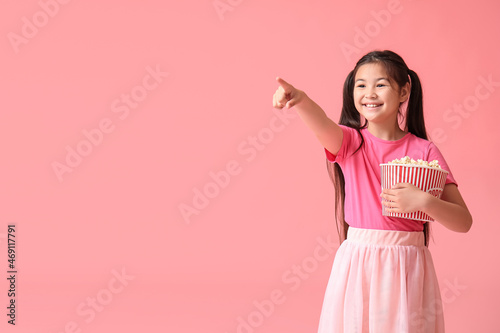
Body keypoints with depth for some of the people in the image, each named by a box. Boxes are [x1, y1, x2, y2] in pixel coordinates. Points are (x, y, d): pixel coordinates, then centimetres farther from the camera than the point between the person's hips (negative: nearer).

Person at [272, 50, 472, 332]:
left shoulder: (424, 151, -1)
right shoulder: (349, 141, 0)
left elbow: (464, 221, -4)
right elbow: (322, 126, -26)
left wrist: (423, 201, -22)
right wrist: (300, 99, -46)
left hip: (407, 266, 0)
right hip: (357, 264, 0)